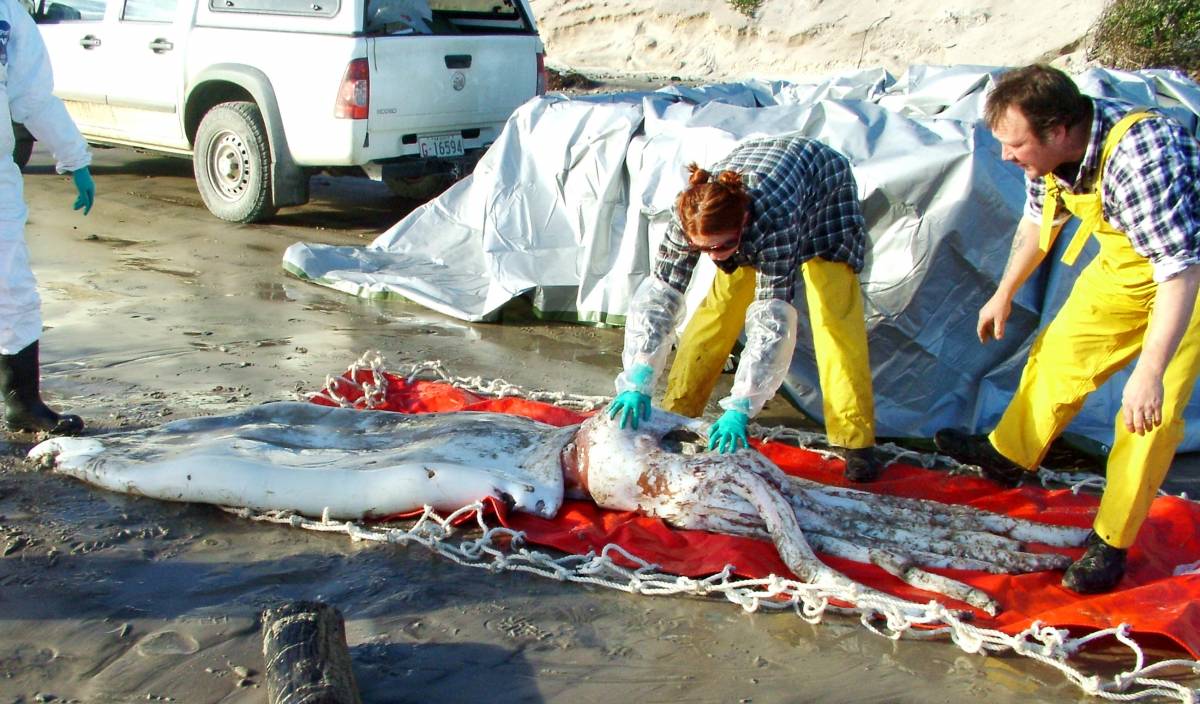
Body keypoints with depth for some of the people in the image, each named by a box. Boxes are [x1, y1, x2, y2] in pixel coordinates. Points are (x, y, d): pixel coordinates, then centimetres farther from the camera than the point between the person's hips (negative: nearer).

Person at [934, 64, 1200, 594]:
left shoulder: (1139, 159, -39)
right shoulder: (1051, 150, -15)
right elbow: (1039, 219, 6)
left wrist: (1150, 374, -41)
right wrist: (1004, 294, 15)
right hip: (1123, 267, 7)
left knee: (1150, 413, -9)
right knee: (1061, 354, 13)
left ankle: (1110, 543, 2)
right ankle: (1007, 456, 34)